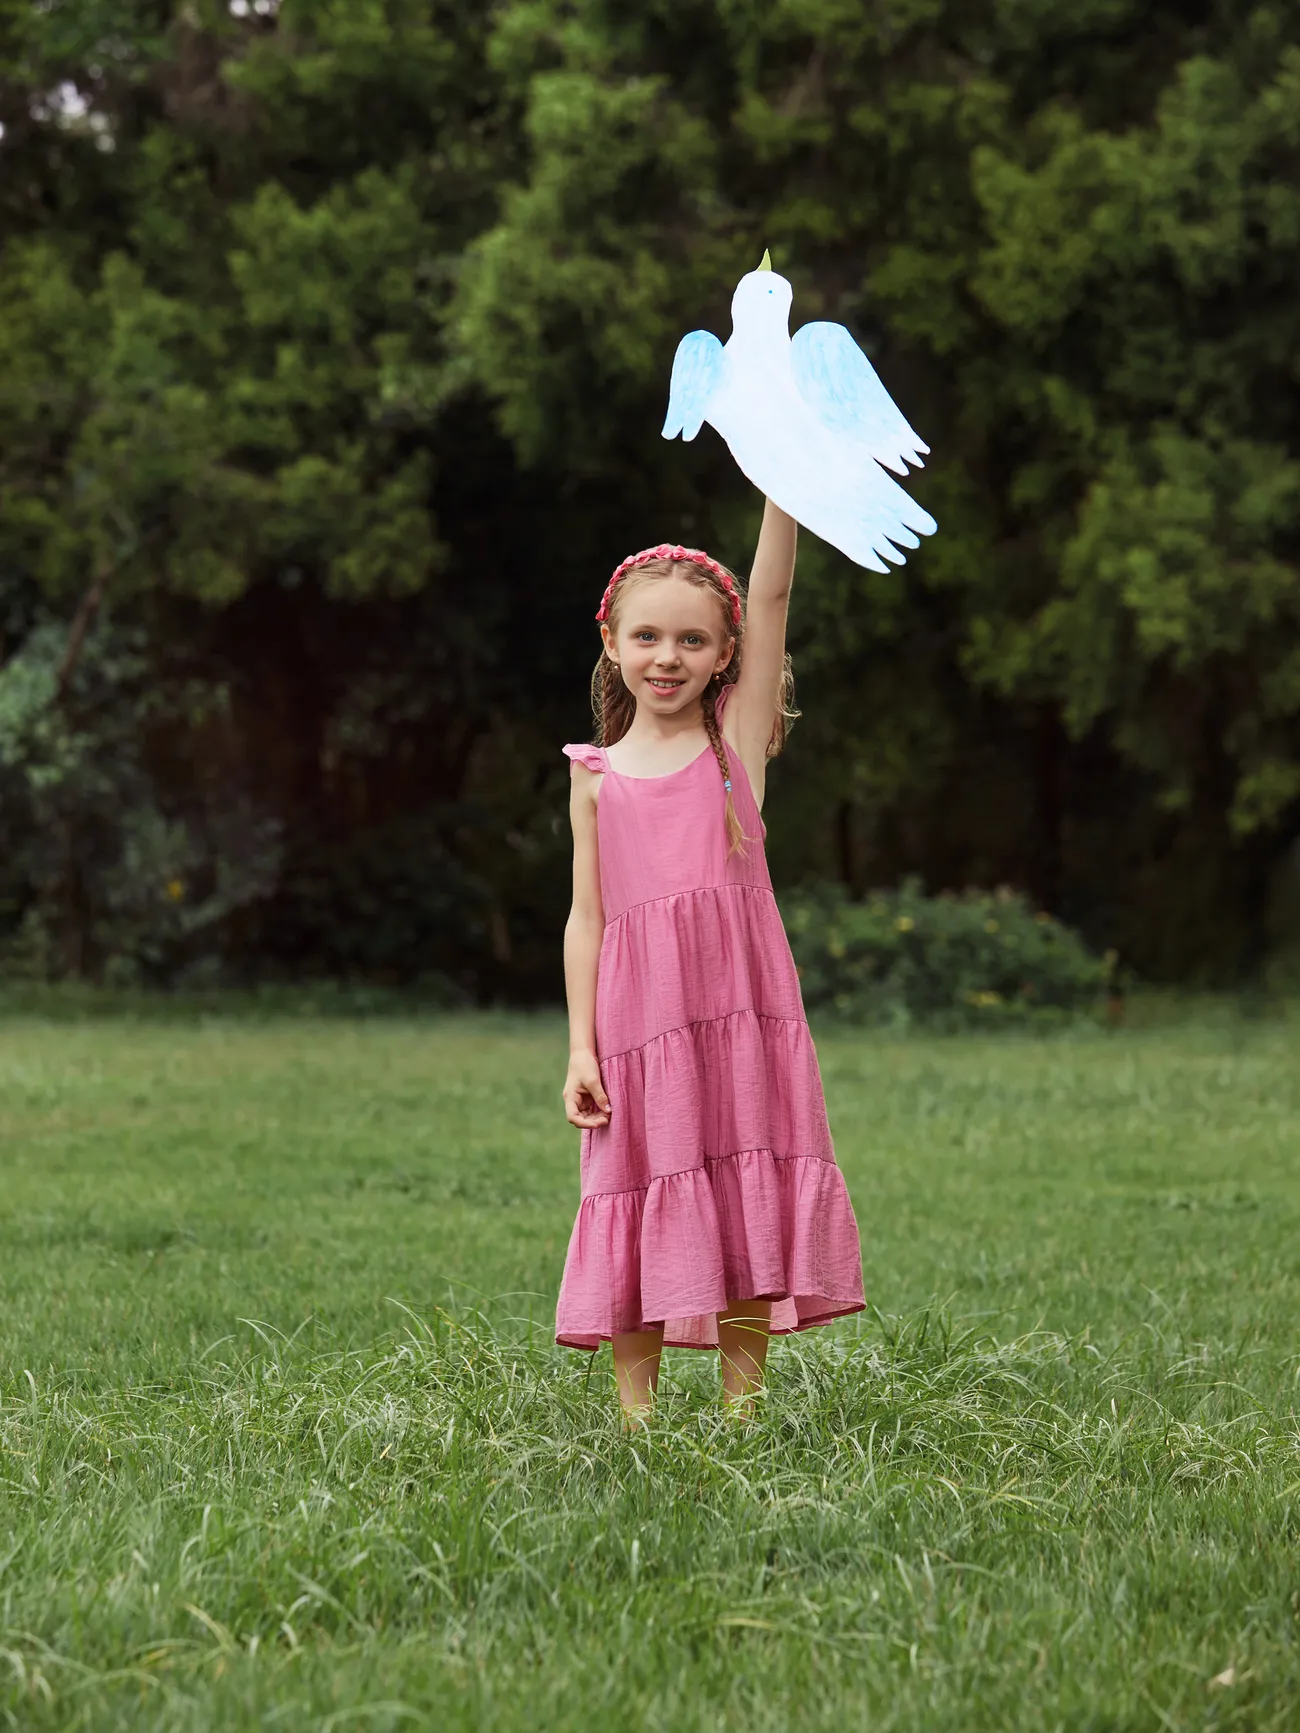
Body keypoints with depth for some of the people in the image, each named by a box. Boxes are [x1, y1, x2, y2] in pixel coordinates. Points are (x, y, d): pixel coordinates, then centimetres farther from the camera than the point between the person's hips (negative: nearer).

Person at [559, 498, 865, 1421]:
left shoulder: (738, 739, 7)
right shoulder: (598, 776, 9)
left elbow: (772, 597, -1)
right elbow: (586, 916, 8)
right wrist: (581, 1047, 2)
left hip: (742, 1001, 0)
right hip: (638, 1015, 0)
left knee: (748, 1203, 1)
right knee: (643, 1204, 2)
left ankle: (743, 1403, 9)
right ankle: (636, 1412, 9)